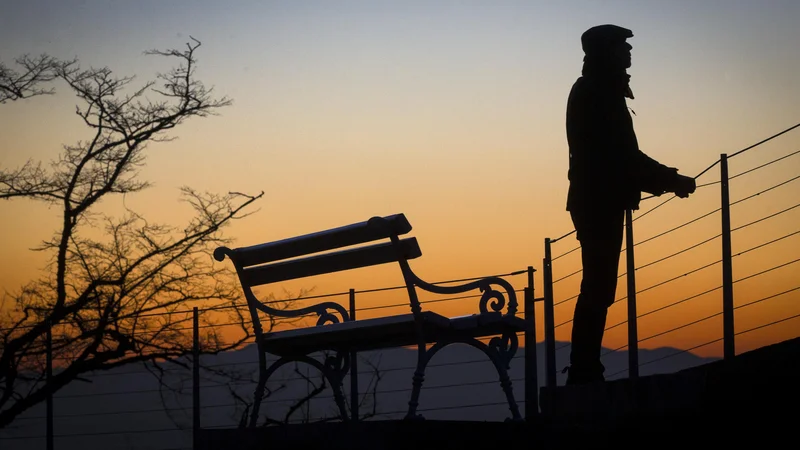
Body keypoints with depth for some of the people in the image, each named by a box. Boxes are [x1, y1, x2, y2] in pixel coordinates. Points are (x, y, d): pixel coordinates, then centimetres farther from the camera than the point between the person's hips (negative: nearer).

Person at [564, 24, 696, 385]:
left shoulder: (592, 92, 20)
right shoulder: (598, 93, -9)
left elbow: (617, 155, 20)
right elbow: (621, 154, -16)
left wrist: (667, 179, 15)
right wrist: (670, 180, -10)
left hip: (598, 203, 10)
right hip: (601, 203, -10)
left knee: (597, 289, 9)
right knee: (598, 290, -12)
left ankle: (585, 373, 9)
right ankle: (584, 373, -13)